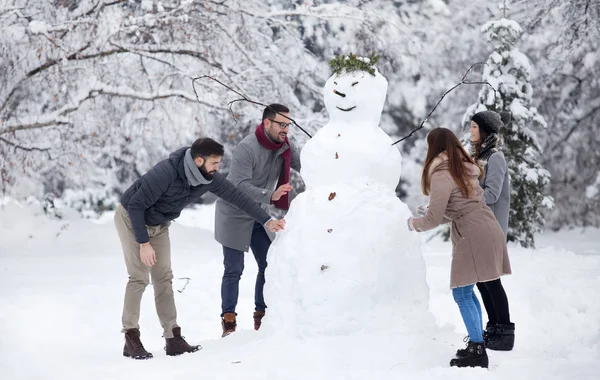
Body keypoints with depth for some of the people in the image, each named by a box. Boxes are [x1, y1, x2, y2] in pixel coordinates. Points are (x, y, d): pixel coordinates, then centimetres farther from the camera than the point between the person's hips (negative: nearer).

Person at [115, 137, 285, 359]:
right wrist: (143, 243, -28)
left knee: (163, 278, 4)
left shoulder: (210, 179, -17)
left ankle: (173, 338, 4)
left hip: (158, 224, 7)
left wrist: (267, 221, -10)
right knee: (140, 277, -12)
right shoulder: (166, 173, -36)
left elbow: (236, 197, -7)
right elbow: (135, 205, -29)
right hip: (131, 218, -7)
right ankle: (131, 339, -7)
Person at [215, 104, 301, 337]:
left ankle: (262, 316, 18)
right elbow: (240, 186, -34)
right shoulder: (246, 149, -26)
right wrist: (271, 195, -46)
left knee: (268, 266, 7)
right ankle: (228, 321, 5)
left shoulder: (285, 147, -5)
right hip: (235, 216, -7)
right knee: (234, 270, -2)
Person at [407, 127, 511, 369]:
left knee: (462, 293, -4)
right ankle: (477, 344, 21)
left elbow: (434, 219, -12)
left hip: (473, 235, -9)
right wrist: (432, 213, 25)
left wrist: (413, 223, 7)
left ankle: (478, 351, -4)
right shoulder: (464, 167, 15)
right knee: (467, 292, 16)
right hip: (486, 230, 9)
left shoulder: (441, 174, -12)